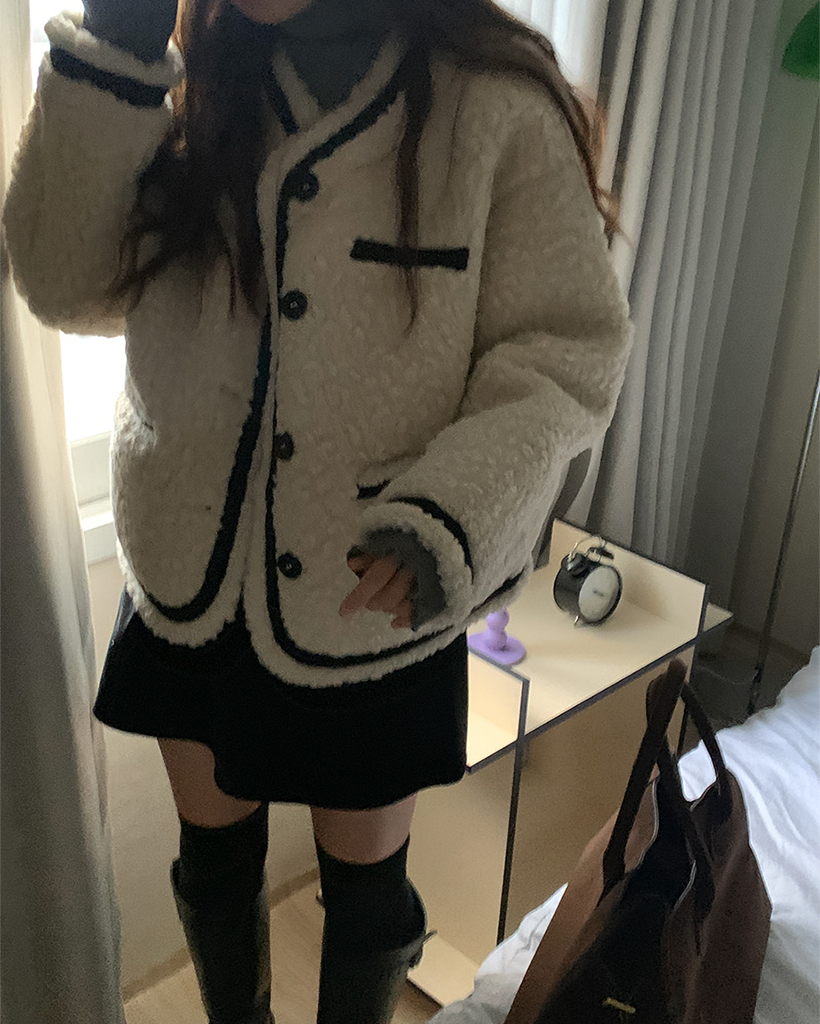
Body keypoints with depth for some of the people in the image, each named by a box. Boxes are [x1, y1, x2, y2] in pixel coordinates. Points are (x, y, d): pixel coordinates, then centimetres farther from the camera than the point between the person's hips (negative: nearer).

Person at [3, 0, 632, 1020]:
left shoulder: (499, 104, -13)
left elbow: (566, 347, -12)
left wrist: (455, 515, -27)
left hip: (378, 597, -3)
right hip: (191, 583, 4)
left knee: (364, 875, 19)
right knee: (214, 851, 24)